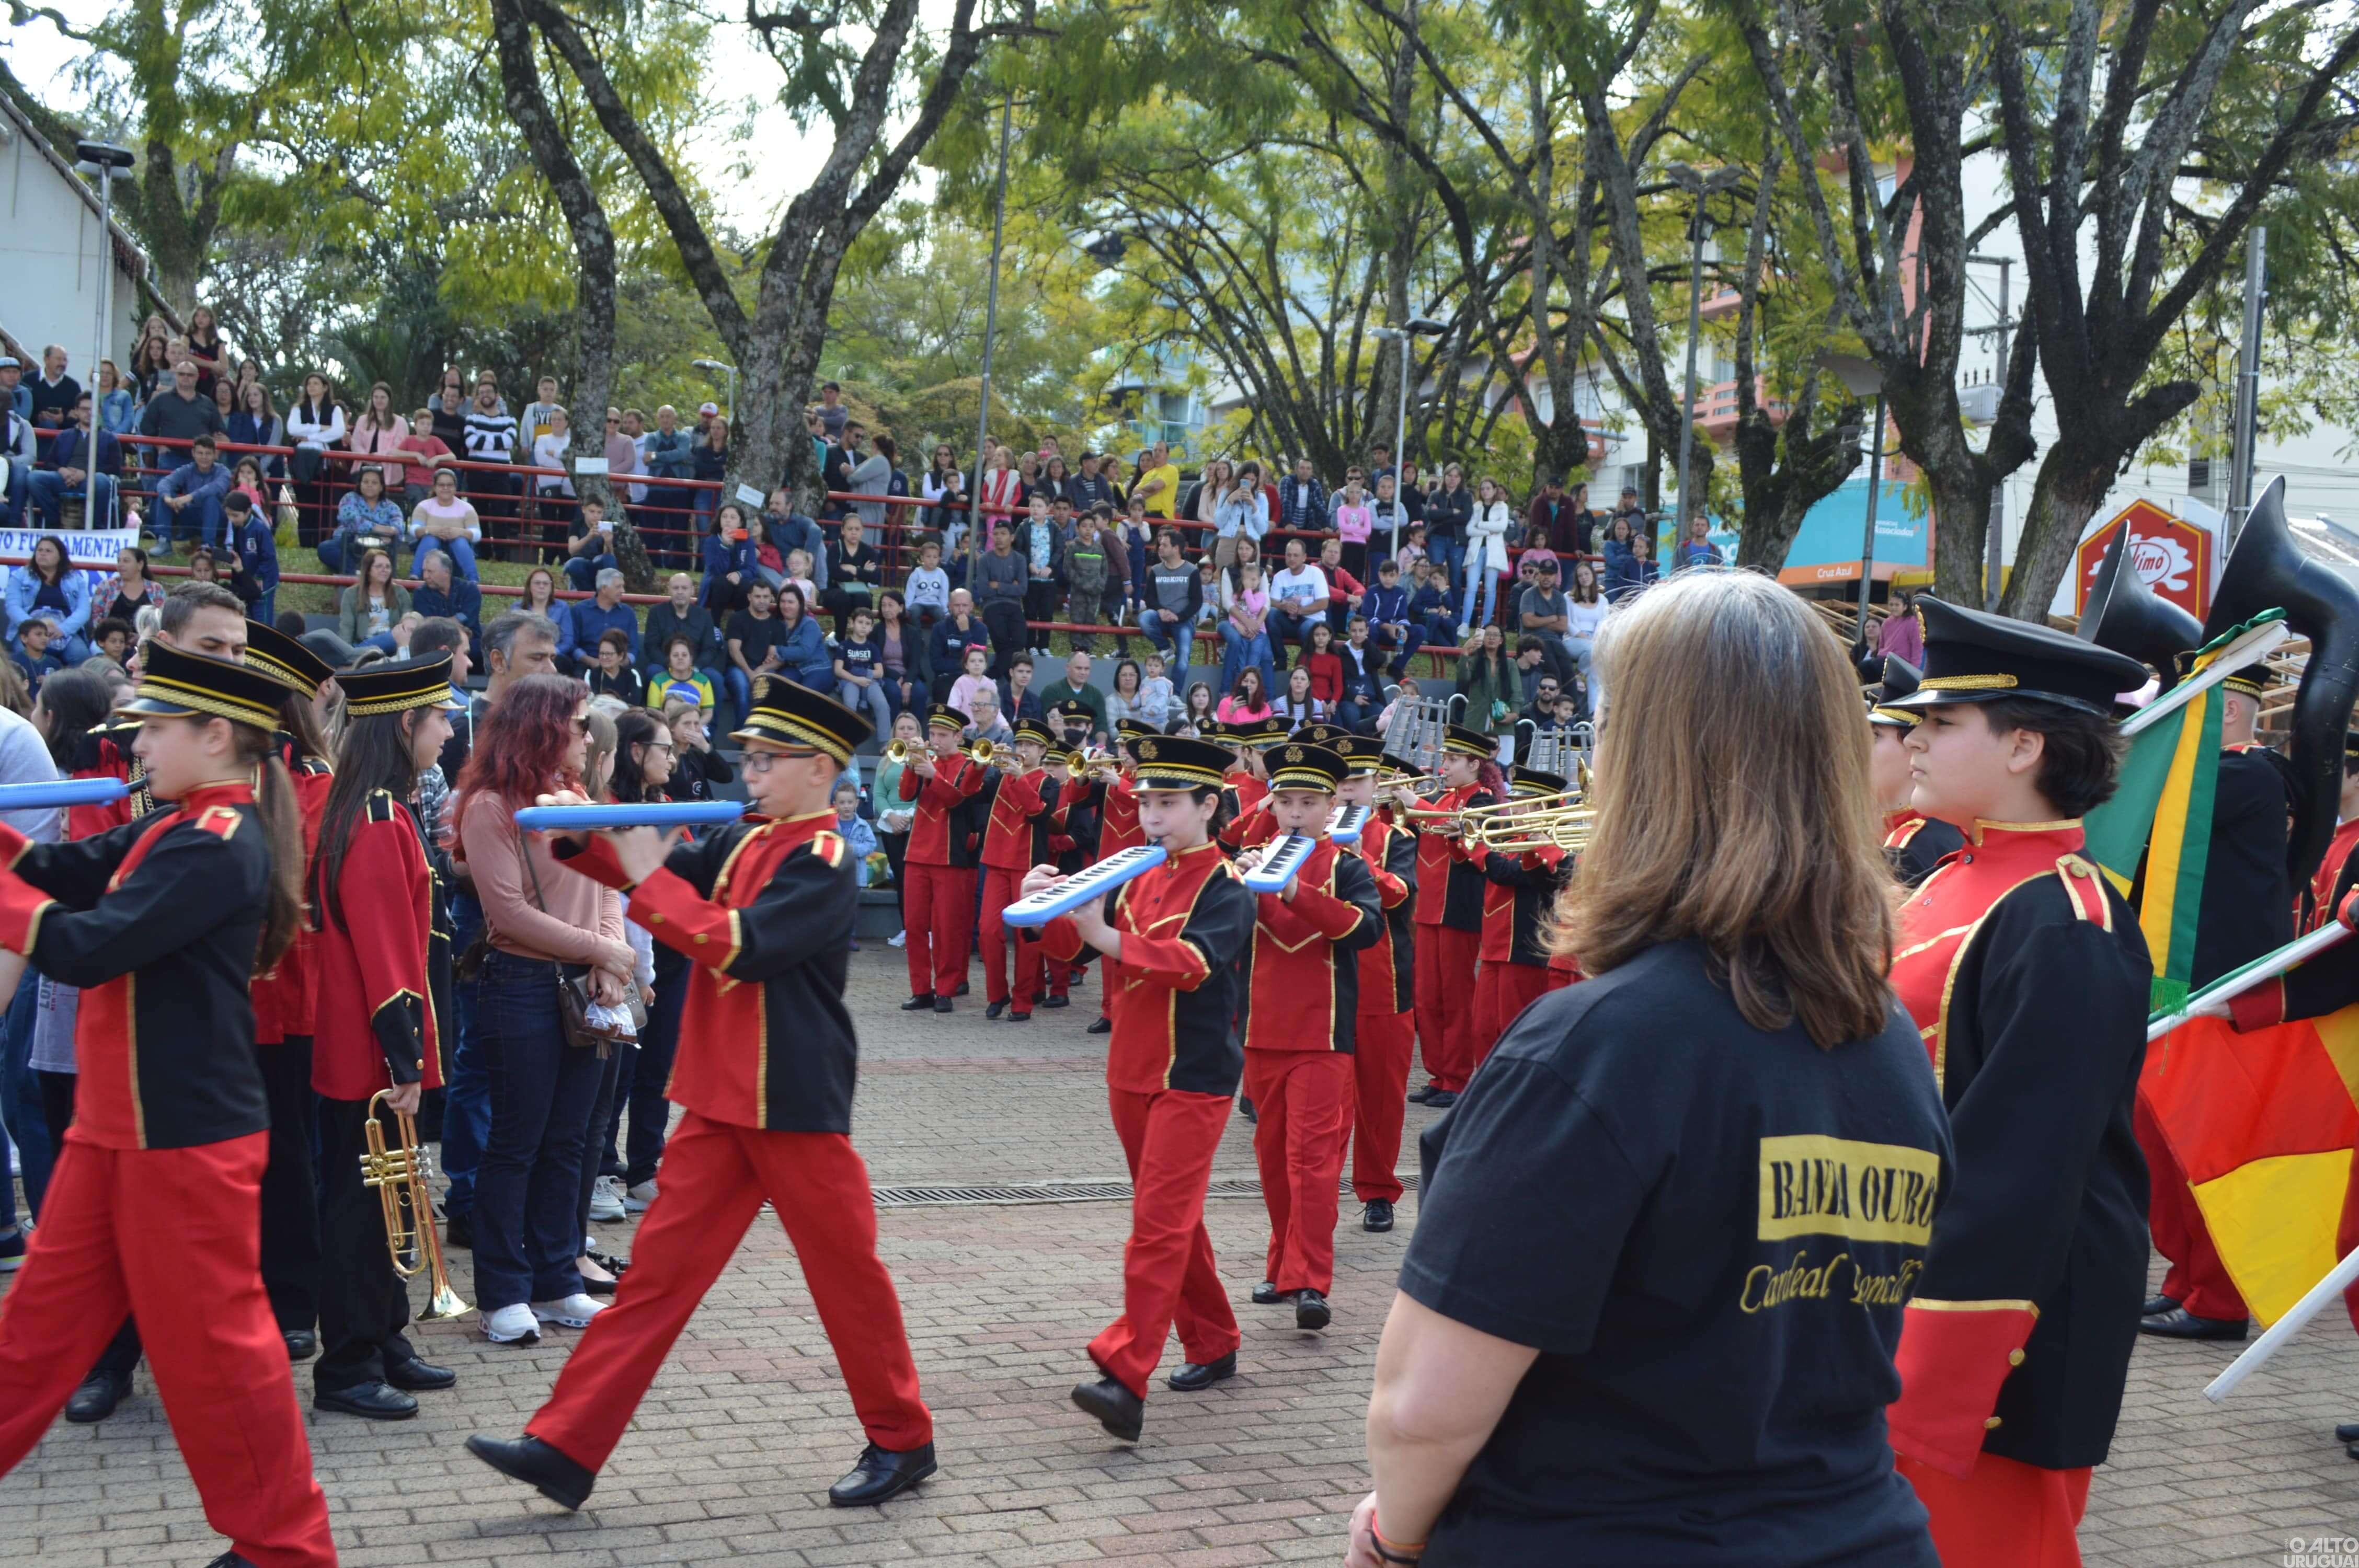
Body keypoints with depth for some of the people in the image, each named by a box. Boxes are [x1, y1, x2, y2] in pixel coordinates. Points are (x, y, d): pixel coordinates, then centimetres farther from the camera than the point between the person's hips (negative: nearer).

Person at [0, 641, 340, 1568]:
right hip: (117, 1125, 10)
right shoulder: (176, 829, 10)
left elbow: (83, 947, -26)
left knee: (210, 1338, 1)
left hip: (188, 1135, -10)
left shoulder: (220, 845, -20)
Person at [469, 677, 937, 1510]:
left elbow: (738, 947, -24)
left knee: (845, 1269, 5)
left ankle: (903, 1441, 22)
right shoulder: (743, 842, 10)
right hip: (721, 1100, 7)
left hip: (796, 1106, -7)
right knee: (661, 1265, 6)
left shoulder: (824, 863, -14)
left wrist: (648, 878, -18)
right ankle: (565, 1448, 7)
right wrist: (580, 836, -11)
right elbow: (637, 866, 7)